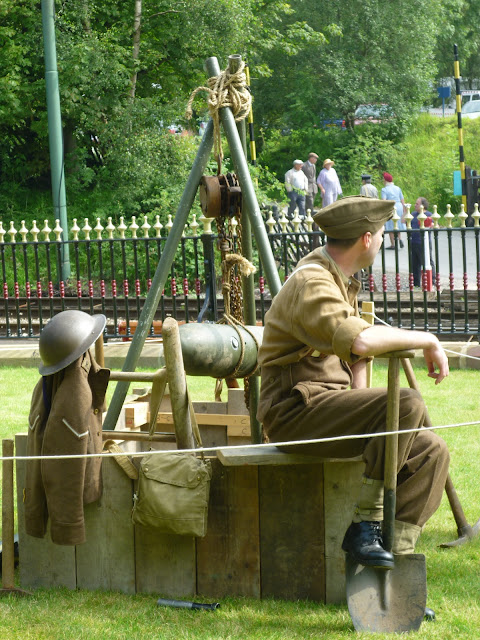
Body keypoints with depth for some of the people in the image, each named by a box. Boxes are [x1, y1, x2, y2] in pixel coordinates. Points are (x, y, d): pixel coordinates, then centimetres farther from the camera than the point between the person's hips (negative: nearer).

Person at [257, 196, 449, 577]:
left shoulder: (342, 281, 16)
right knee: (407, 405, -28)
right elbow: (359, 341, -34)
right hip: (296, 410, -10)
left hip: (330, 408, 10)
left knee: (432, 452, -5)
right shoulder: (311, 283, -16)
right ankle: (366, 523, -22)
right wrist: (427, 341, -22)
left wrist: (362, 411, 4)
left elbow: (357, 358, 22)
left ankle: (396, 552, -10)